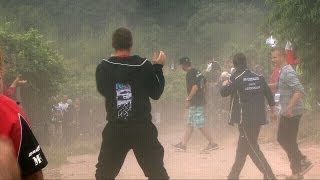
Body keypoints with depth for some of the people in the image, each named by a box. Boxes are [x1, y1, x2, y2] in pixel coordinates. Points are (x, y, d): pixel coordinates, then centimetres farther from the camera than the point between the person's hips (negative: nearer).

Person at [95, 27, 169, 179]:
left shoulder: (103, 68, -2)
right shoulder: (144, 65, -5)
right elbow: (156, 93, 3)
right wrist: (158, 67, 12)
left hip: (115, 129, 1)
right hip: (142, 129, -1)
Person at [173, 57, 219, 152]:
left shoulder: (190, 74, -15)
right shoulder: (197, 72, 14)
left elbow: (195, 87, -24)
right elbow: (203, 86, 20)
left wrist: (188, 99, -19)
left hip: (195, 103, -10)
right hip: (200, 101, 10)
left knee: (200, 125, -7)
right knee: (190, 124, 13)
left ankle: (212, 143, -4)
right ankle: (183, 144, 18)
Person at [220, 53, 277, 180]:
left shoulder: (236, 78, -11)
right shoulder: (258, 76, 7)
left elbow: (224, 92, -11)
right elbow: (269, 93, 12)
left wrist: (224, 84, 10)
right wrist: (273, 110, 21)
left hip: (246, 118, -7)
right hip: (258, 116, 7)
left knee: (252, 148, -2)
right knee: (242, 148, 16)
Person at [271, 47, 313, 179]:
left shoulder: (288, 72, -19)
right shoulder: (283, 71, 12)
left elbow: (300, 90, -30)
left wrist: (290, 107, -34)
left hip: (292, 112, -10)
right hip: (286, 112, 10)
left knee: (289, 141, 0)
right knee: (283, 139, 17)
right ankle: (302, 162, 23)